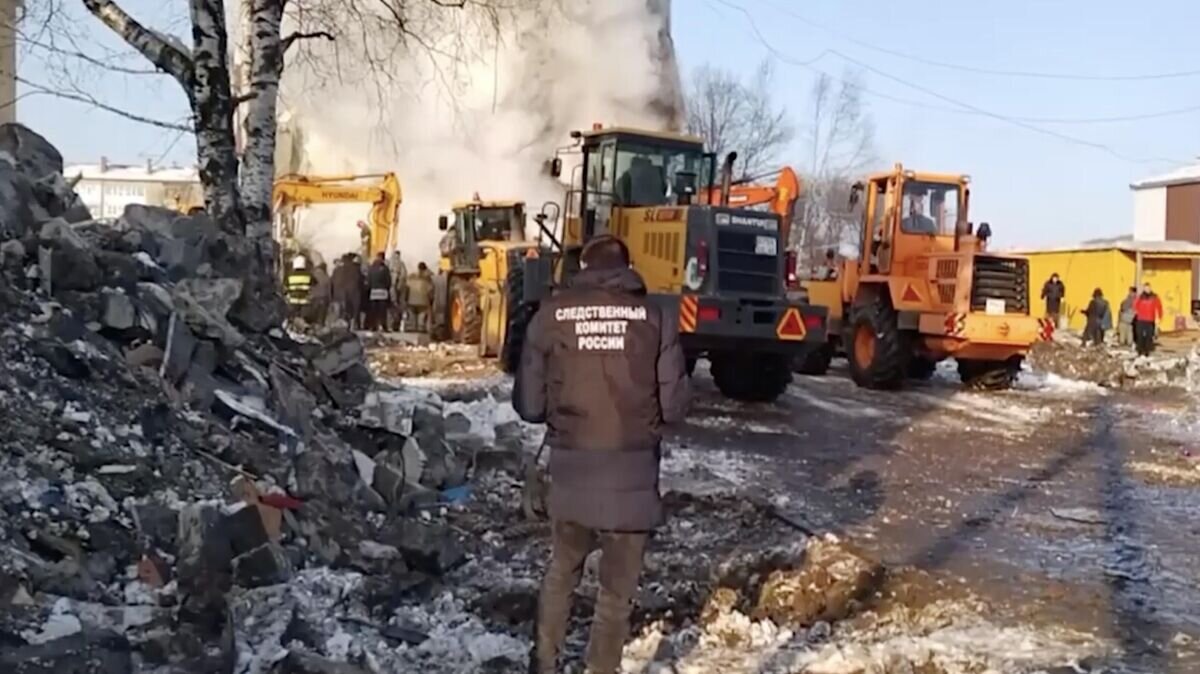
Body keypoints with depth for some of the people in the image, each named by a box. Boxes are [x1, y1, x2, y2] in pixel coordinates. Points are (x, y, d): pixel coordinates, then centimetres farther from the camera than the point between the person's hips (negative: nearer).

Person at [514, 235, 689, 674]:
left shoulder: (552, 314, -2)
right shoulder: (653, 316, -4)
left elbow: (528, 404, -1)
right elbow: (674, 406, -5)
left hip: (571, 467, 2)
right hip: (632, 470, -2)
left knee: (562, 569, 24)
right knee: (617, 586, 12)